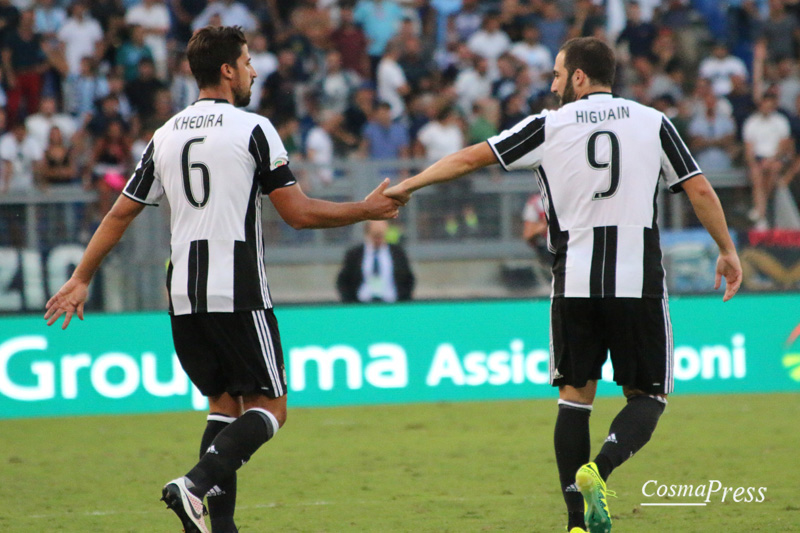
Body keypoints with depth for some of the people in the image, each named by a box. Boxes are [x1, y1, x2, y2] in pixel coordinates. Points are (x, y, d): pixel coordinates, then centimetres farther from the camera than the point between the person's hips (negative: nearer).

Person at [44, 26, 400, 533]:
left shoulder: (165, 135, 11)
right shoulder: (253, 129, -5)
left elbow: (121, 213, 15)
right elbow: (299, 212, -6)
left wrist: (81, 279, 23)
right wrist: (366, 211, 7)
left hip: (184, 296, 6)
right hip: (238, 293, -6)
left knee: (223, 402, 17)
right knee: (269, 408, 1)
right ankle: (196, 485, -21)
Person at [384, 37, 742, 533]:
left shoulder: (549, 126, 2)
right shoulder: (653, 122, 5)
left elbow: (471, 158, 5)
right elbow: (699, 189, 4)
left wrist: (410, 184, 18)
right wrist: (728, 250, 16)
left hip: (575, 285, 0)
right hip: (639, 283, 0)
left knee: (575, 396, 10)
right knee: (647, 398, 7)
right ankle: (599, 468, -22)